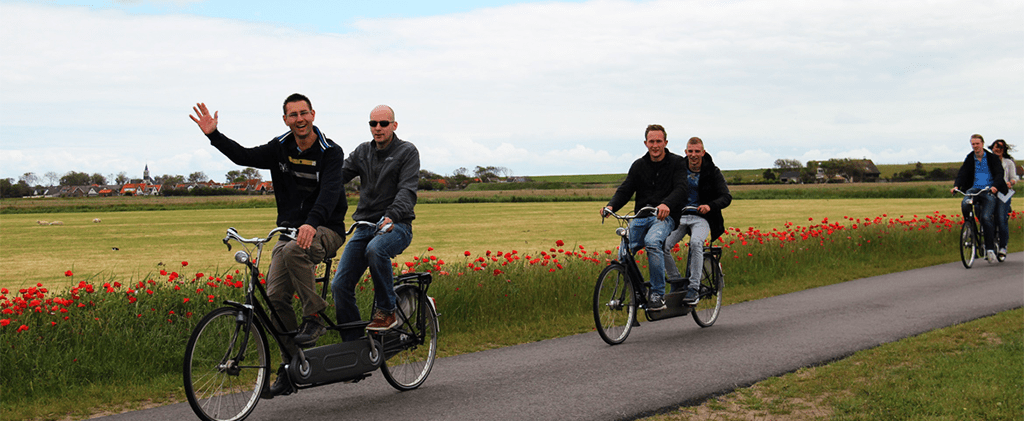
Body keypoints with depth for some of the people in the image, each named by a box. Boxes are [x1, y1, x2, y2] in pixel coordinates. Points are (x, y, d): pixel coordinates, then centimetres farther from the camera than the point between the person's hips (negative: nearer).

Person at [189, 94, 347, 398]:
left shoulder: (331, 152, -11)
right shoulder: (280, 149, 5)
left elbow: (330, 191, -26)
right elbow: (245, 156, 8)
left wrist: (312, 223, -43)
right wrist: (214, 135, -5)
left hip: (325, 229, -5)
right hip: (289, 230, 5)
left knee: (293, 250, -38)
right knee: (275, 296, -8)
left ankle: (314, 318, -21)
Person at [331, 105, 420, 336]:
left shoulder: (407, 152, 0)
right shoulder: (362, 152, 15)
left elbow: (407, 190, -13)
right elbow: (338, 176, 4)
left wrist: (392, 216, -32)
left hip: (397, 226, -5)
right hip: (364, 226, 5)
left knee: (375, 249, -39)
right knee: (340, 285, -8)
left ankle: (386, 311, -21)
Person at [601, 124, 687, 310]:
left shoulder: (677, 163, 2)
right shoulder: (638, 165, 13)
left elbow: (680, 188, -14)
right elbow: (625, 190, 6)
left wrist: (666, 204, -36)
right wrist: (611, 205, -17)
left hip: (665, 216, -4)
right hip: (641, 216, 4)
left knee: (652, 242, -36)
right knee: (623, 253, -19)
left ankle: (658, 293, -25)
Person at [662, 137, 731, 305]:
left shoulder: (712, 172, -1)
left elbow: (726, 197, -6)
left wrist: (710, 206, -27)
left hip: (702, 217, -3)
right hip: (680, 216, 3)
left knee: (696, 242, -35)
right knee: (663, 246, -21)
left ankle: (693, 288, -29)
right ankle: (677, 283, 0)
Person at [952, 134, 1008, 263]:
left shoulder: (992, 158, 4)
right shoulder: (969, 159, 11)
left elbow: (999, 173, -6)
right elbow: (962, 173, 0)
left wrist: (995, 186, -27)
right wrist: (956, 186, -20)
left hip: (989, 192, -2)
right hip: (974, 189, 2)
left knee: (986, 217, -21)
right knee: (965, 204, -31)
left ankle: (990, 249, -14)